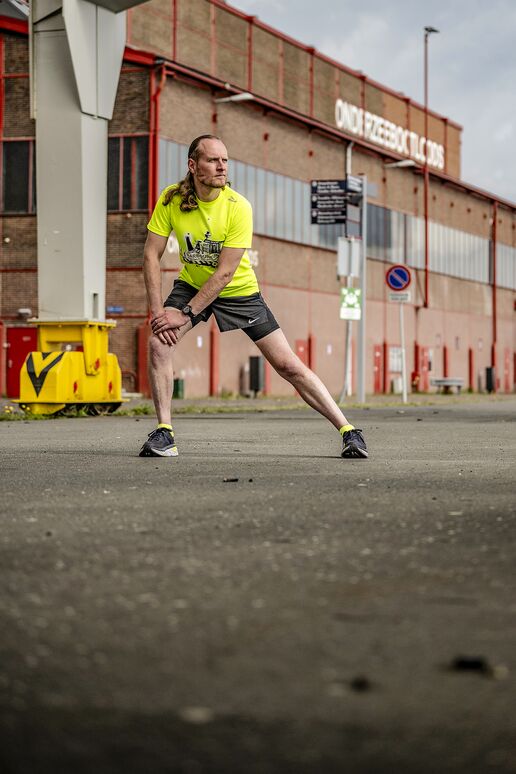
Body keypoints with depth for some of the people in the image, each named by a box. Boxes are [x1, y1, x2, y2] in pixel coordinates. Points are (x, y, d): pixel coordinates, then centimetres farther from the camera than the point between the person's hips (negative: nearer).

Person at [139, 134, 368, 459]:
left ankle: (348, 431, -1)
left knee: (289, 365, -6)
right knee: (159, 343, -23)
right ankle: (164, 433, -12)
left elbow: (223, 274, -25)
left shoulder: (239, 207, -25)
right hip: (191, 284, 2)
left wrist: (185, 313, -28)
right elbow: (152, 254, -13)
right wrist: (157, 310, -23)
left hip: (239, 291, -2)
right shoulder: (171, 199, -16)